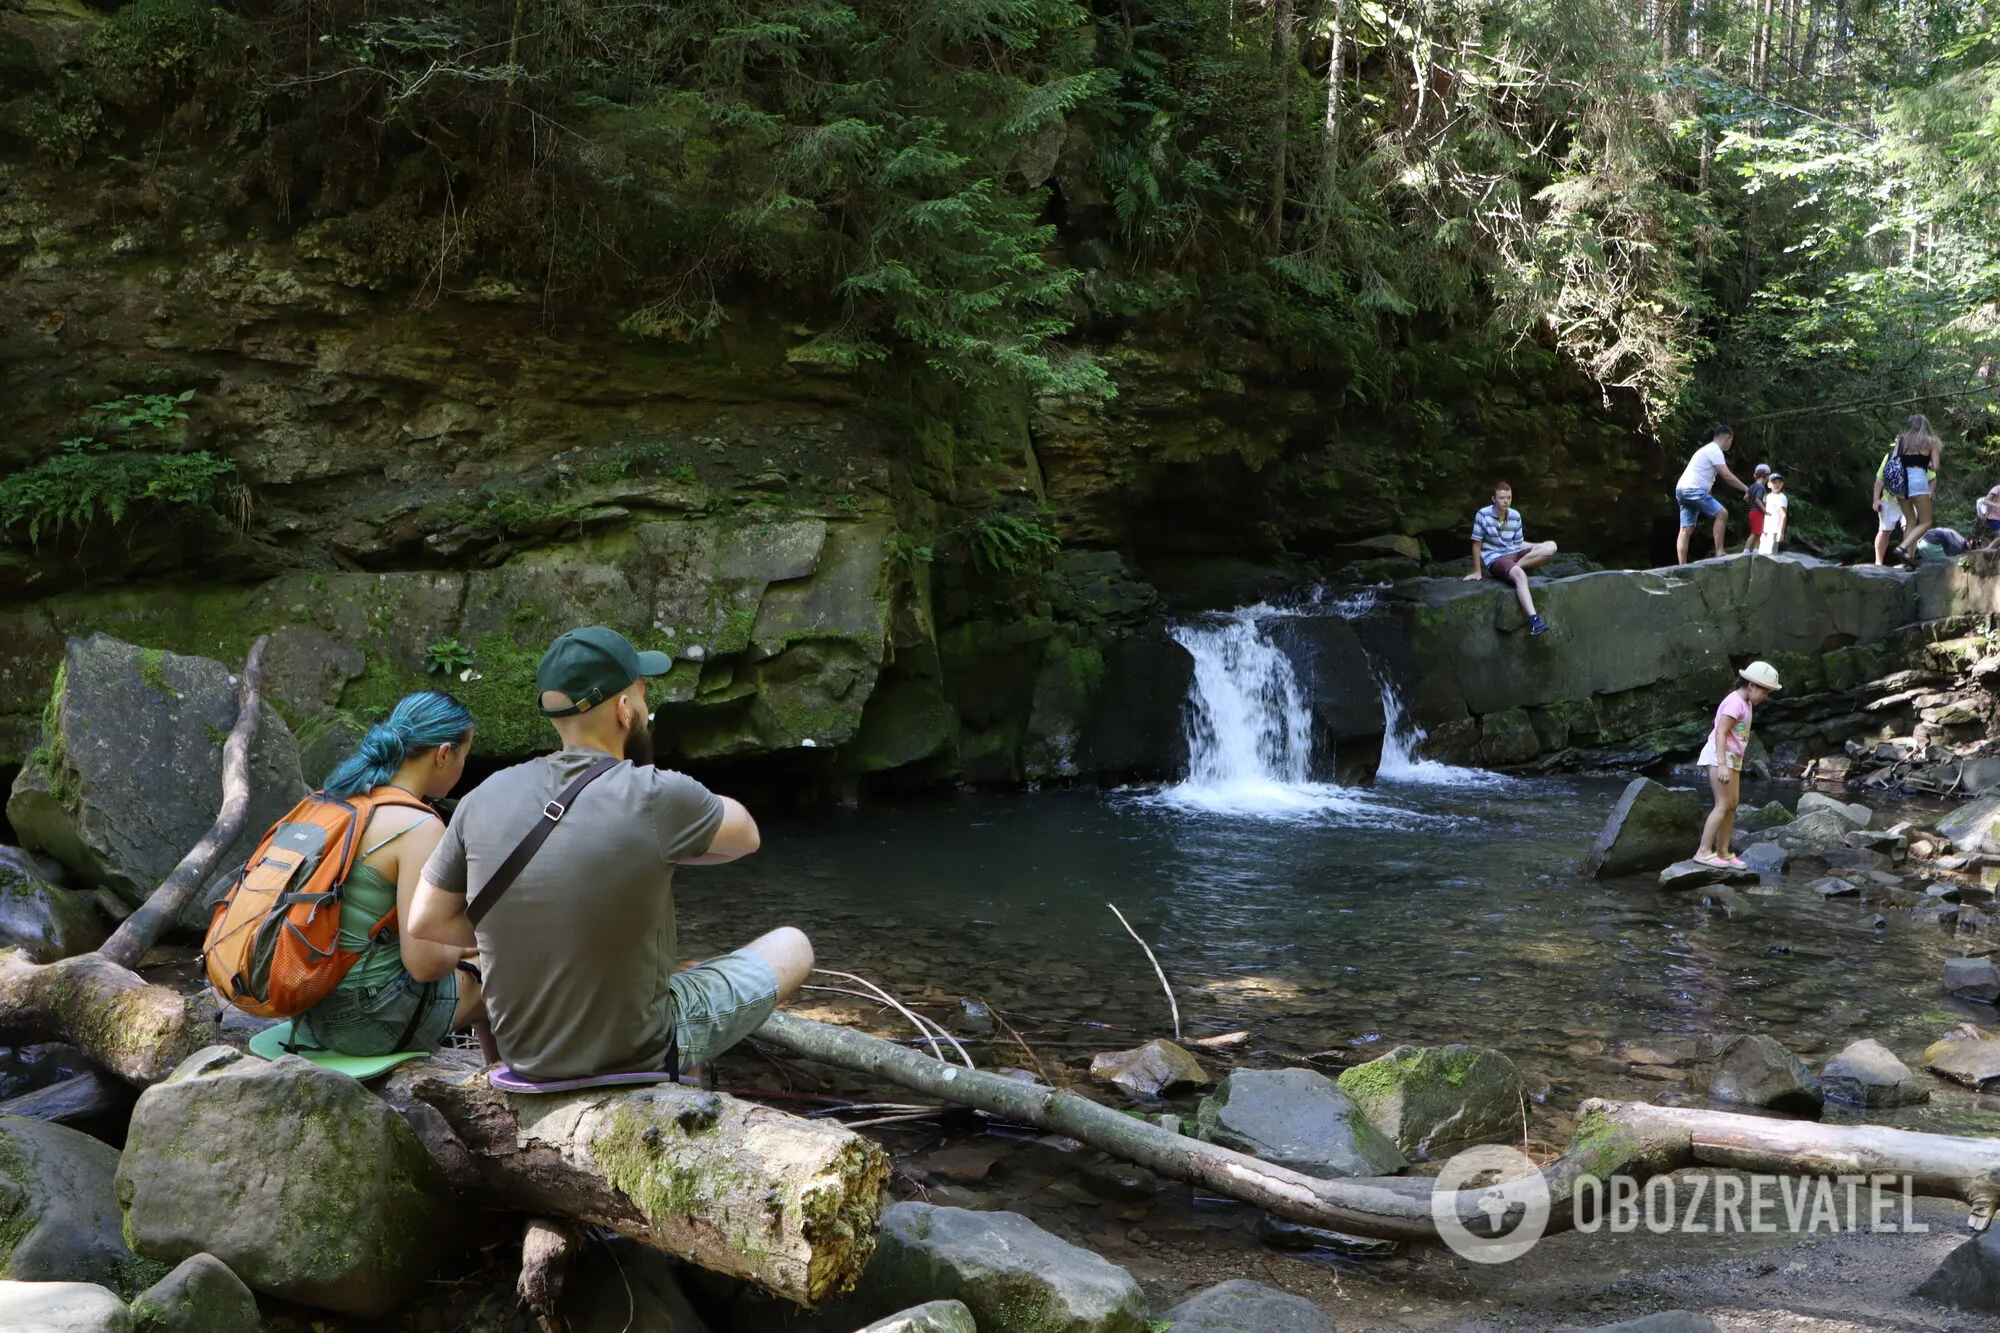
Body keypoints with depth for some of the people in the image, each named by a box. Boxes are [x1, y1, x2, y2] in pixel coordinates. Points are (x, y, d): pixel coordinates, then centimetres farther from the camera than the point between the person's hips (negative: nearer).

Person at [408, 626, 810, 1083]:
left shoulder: (486, 798, -8)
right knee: (793, 944, 15)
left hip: (524, 1056, 6)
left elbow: (426, 921, 1)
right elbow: (746, 834, -2)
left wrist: (532, 934, 8)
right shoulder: (656, 799, -22)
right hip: (639, 1057, -6)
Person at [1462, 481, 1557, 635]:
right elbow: (1477, 543, -3)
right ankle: (1533, 619, -51)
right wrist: (1477, 572, -1)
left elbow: (1518, 543, 17)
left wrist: (1541, 547, 7)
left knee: (1551, 547, -16)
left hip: (1514, 554, 6)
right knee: (1519, 574, -40)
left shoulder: (1515, 516, 7)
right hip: (1494, 558, -6)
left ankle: (1516, 566, -20)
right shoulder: (1483, 515, -8)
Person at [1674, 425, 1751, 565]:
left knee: (1686, 530, 6)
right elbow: (1727, 476, -14)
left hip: (1683, 490, 10)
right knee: (1722, 513, -11)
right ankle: (1719, 552, -14)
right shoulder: (1715, 451, -8)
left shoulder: (1709, 449, 24)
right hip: (1693, 490, -10)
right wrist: (1746, 489, -6)